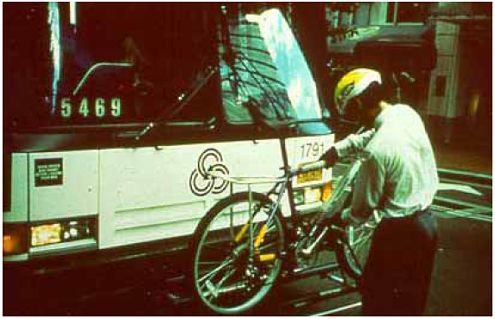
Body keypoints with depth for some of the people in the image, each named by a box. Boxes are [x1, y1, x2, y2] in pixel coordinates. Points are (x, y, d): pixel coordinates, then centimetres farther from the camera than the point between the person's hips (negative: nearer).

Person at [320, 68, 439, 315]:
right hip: (427, 221, 8)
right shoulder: (407, 113, -5)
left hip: (399, 231, -8)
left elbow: (365, 203, -13)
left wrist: (345, 219, 6)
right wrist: (339, 148, 11)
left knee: (376, 294, 12)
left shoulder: (377, 152, -27)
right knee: (412, 294, 22)